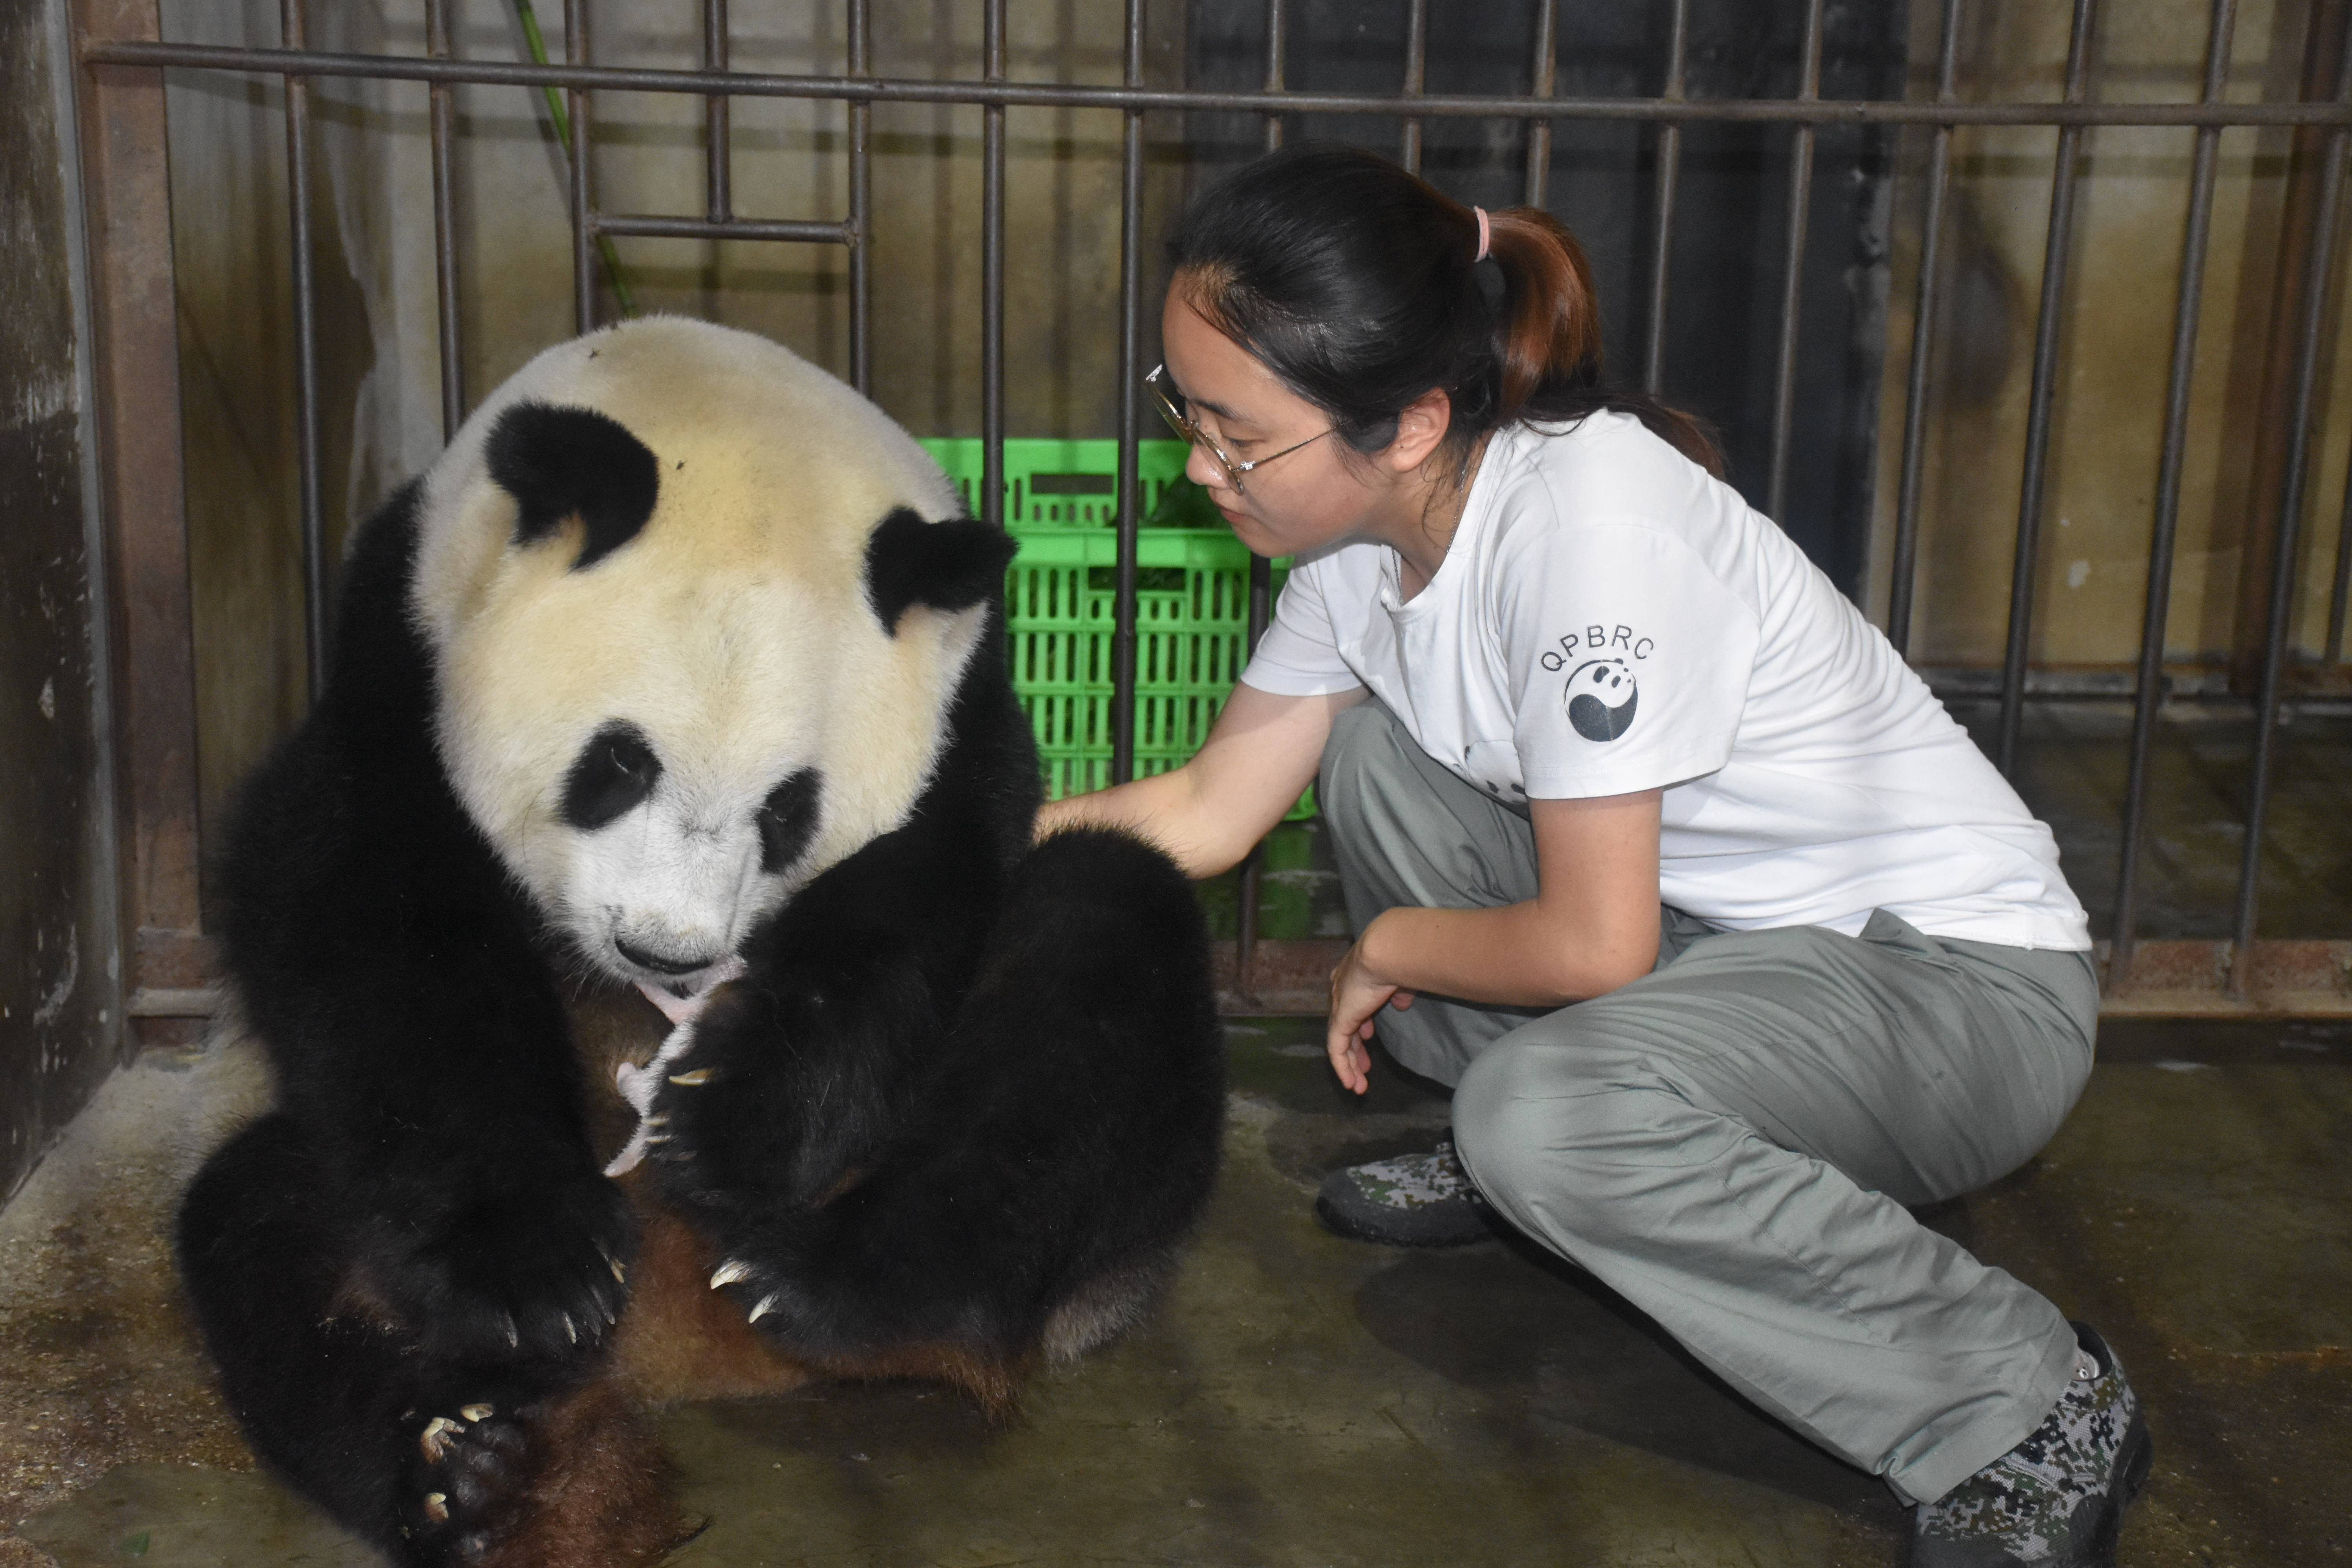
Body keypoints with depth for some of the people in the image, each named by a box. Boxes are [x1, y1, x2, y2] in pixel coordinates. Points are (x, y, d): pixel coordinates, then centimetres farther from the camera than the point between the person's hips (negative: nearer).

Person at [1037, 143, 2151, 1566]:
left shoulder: (1586, 521, -30)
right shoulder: (1367, 528, -5)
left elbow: (1595, 949, -26)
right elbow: (1206, 811, 5)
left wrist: (1392, 945, -8)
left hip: (1969, 983, -8)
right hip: (1728, 926, 8)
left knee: (1544, 1113, -32)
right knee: (1370, 753, -1)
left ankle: (2030, 1405, -15)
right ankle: (1508, 1166, 12)